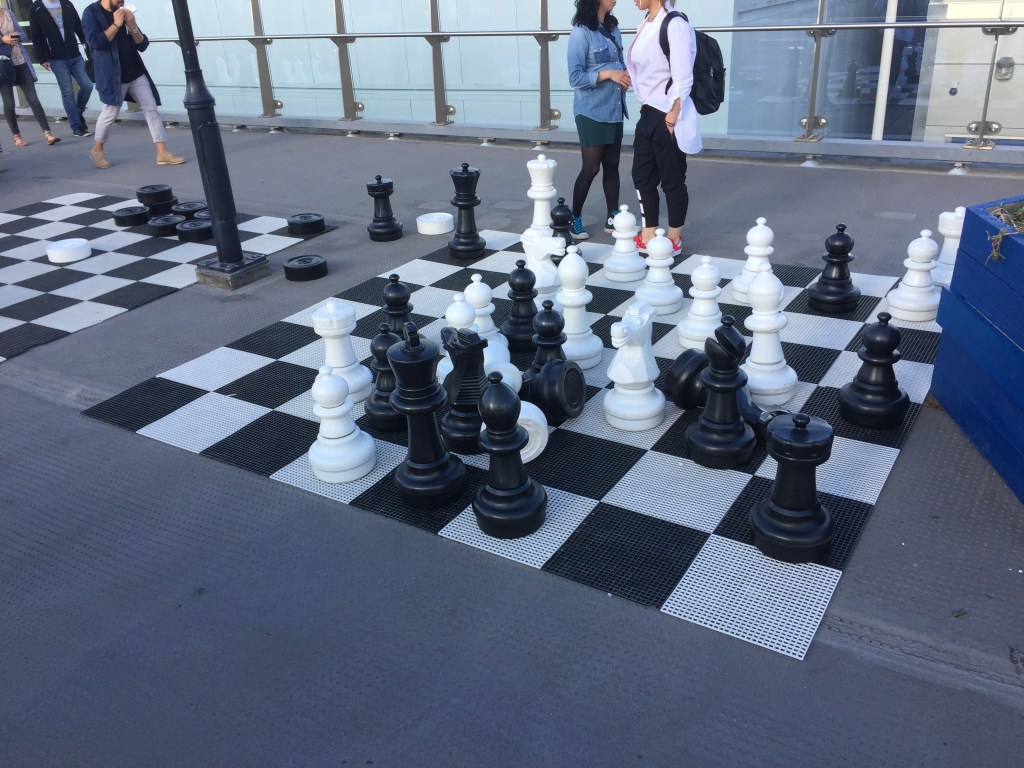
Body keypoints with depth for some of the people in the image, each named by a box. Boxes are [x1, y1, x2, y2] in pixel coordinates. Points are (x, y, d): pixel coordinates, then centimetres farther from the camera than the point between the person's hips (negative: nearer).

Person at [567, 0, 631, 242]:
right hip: (591, 112, -7)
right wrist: (607, 74, -25)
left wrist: (625, 75, -4)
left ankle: (612, 218, 18)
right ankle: (574, 219, 12)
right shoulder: (581, 32, -13)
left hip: (614, 110, 7)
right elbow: (575, 77, -16)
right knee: (591, 168, -3)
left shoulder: (613, 28, 8)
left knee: (612, 165, 10)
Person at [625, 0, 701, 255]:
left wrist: (673, 115, -18)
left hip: (668, 115, -8)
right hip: (648, 112, 9)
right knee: (642, 175, 11)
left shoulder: (675, 25, -14)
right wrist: (645, 108, 13)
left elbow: (683, 77, -17)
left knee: (672, 179, 3)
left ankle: (674, 239, 15)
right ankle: (648, 237, 22)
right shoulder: (645, 25, 10)